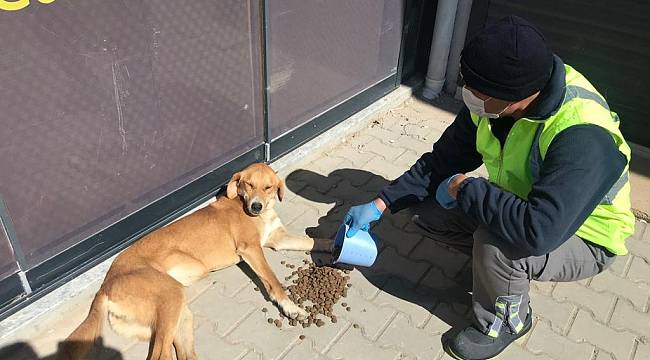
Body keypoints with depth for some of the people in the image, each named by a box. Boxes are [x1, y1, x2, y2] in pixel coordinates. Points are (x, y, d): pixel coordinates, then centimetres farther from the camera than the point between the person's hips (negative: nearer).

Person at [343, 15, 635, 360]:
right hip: (522, 207, 6)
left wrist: (464, 188, -33)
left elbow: (538, 231, -47)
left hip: (584, 239, -6)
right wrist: (380, 204, -12)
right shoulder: (492, 101, -16)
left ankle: (506, 322, -2)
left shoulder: (582, 135, -39)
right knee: (427, 209, -4)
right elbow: (442, 161, -6)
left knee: (495, 244, -34)